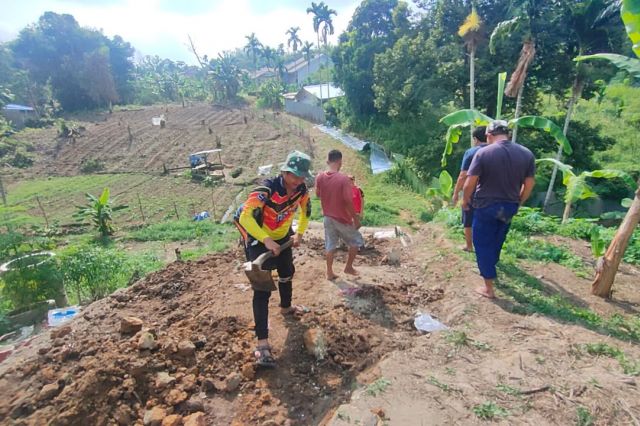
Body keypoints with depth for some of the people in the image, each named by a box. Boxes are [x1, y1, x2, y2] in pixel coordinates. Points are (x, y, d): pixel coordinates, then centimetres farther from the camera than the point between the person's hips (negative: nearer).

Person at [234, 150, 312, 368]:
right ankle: (262, 342, -6)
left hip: (283, 238, 7)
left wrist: (299, 233, 3)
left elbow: (305, 211, 9)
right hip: (259, 239, -7)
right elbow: (245, 216, -40)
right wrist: (266, 240, -45)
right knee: (262, 289, -11)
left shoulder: (302, 190, -13)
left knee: (287, 273, 25)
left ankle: (286, 307, 54)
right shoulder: (267, 190, -33)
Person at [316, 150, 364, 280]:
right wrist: (356, 218, -11)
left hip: (328, 217, 5)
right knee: (356, 242, 18)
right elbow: (348, 202, -21)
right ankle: (348, 267, 26)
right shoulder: (344, 179, -23)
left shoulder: (320, 177, -6)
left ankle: (329, 272, 25)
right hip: (343, 219, -5)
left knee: (330, 245, 17)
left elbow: (318, 194, 10)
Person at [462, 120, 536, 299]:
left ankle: (488, 288, 11)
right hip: (509, 207, 5)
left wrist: (466, 200, 2)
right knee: (497, 242, 24)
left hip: (486, 206, -5)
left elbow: (470, 183, -15)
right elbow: (529, 184, 3)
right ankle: (491, 268, 45)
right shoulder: (527, 154, -1)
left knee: (483, 245, 6)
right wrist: (517, 203, 18)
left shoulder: (483, 153, -15)